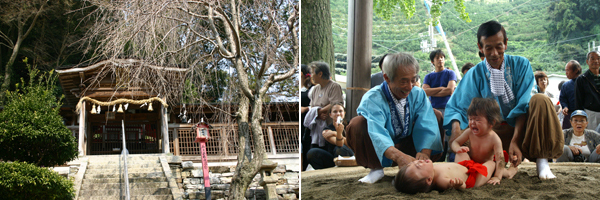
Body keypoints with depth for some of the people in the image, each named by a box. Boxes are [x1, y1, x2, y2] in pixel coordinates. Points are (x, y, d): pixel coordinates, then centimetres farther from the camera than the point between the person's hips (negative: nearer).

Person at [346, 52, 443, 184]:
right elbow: (377, 133, -40)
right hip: (380, 151, -3)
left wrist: (425, 152, -42)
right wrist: (398, 156, -58)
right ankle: (376, 169, -13)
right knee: (357, 124, -32)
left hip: (409, 146, 3)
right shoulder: (373, 99, -23)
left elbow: (427, 126, -21)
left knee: (436, 116, -14)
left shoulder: (418, 94, -8)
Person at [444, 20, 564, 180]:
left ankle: (541, 160, -23)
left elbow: (523, 106, -11)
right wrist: (456, 129, -32)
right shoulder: (475, 74, 0)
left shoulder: (521, 65, -2)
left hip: (521, 127, 0)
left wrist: (515, 141, -25)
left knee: (540, 100, -28)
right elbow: (457, 107, -7)